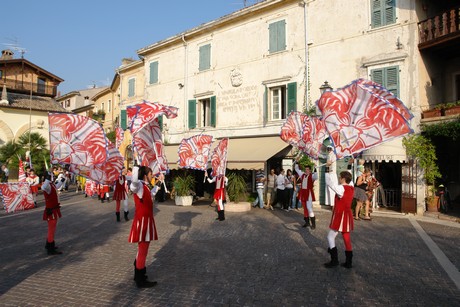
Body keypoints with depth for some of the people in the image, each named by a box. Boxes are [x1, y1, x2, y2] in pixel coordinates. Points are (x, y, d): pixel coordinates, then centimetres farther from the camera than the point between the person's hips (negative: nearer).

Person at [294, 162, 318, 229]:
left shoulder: (312, 176, -6)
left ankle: (313, 224, -6)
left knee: (309, 208, -12)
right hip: (302, 193, 7)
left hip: (309, 193, -7)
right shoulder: (302, 174, 12)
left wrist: (315, 170, -34)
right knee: (305, 208, 13)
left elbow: (316, 177, -29)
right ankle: (307, 222, 23)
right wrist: (297, 162, 18)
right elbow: (297, 169, 23)